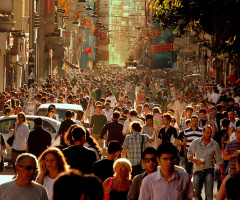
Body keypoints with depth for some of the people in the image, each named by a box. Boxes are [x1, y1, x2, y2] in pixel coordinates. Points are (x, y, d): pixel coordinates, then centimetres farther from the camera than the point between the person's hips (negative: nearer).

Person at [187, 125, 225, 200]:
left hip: (209, 171, -1)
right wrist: (196, 161, -12)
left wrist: (222, 173, 1)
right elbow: (189, 154, 7)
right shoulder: (195, 143, 2)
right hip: (197, 171, 1)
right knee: (196, 194, 5)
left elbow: (219, 160, 5)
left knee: (209, 193, -12)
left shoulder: (215, 145, 1)